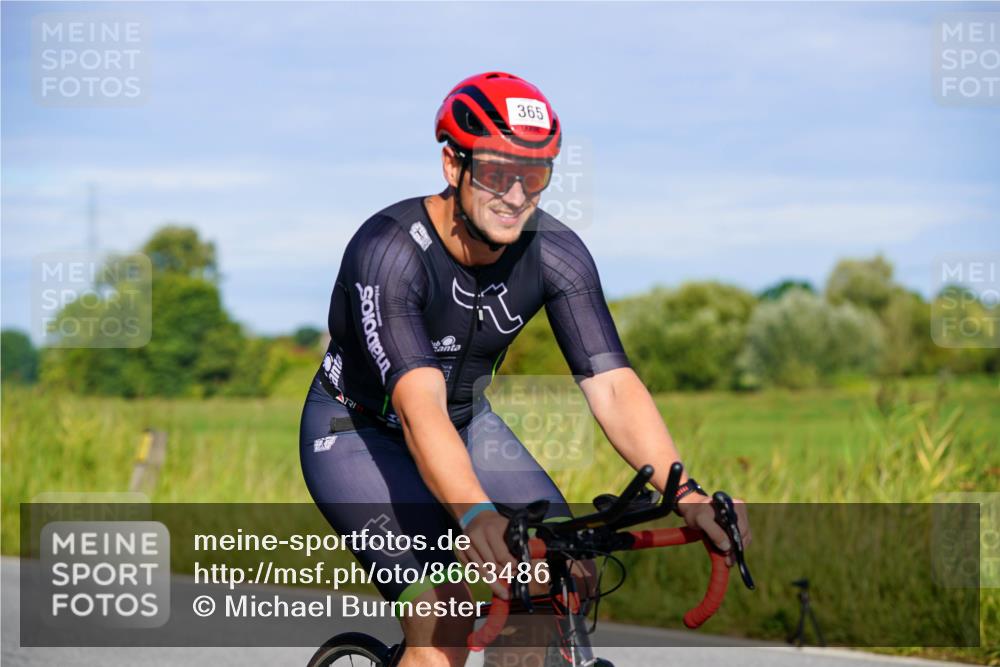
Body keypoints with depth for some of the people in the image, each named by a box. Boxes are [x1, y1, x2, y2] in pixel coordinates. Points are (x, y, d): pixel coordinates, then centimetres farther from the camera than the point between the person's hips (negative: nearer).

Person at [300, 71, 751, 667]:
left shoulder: (556, 253, -19)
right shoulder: (389, 252, -33)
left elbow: (613, 385, -26)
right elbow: (419, 406, -45)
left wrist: (686, 494, -43)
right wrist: (474, 515, -62)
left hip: (467, 423, 5)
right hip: (358, 434, -5)